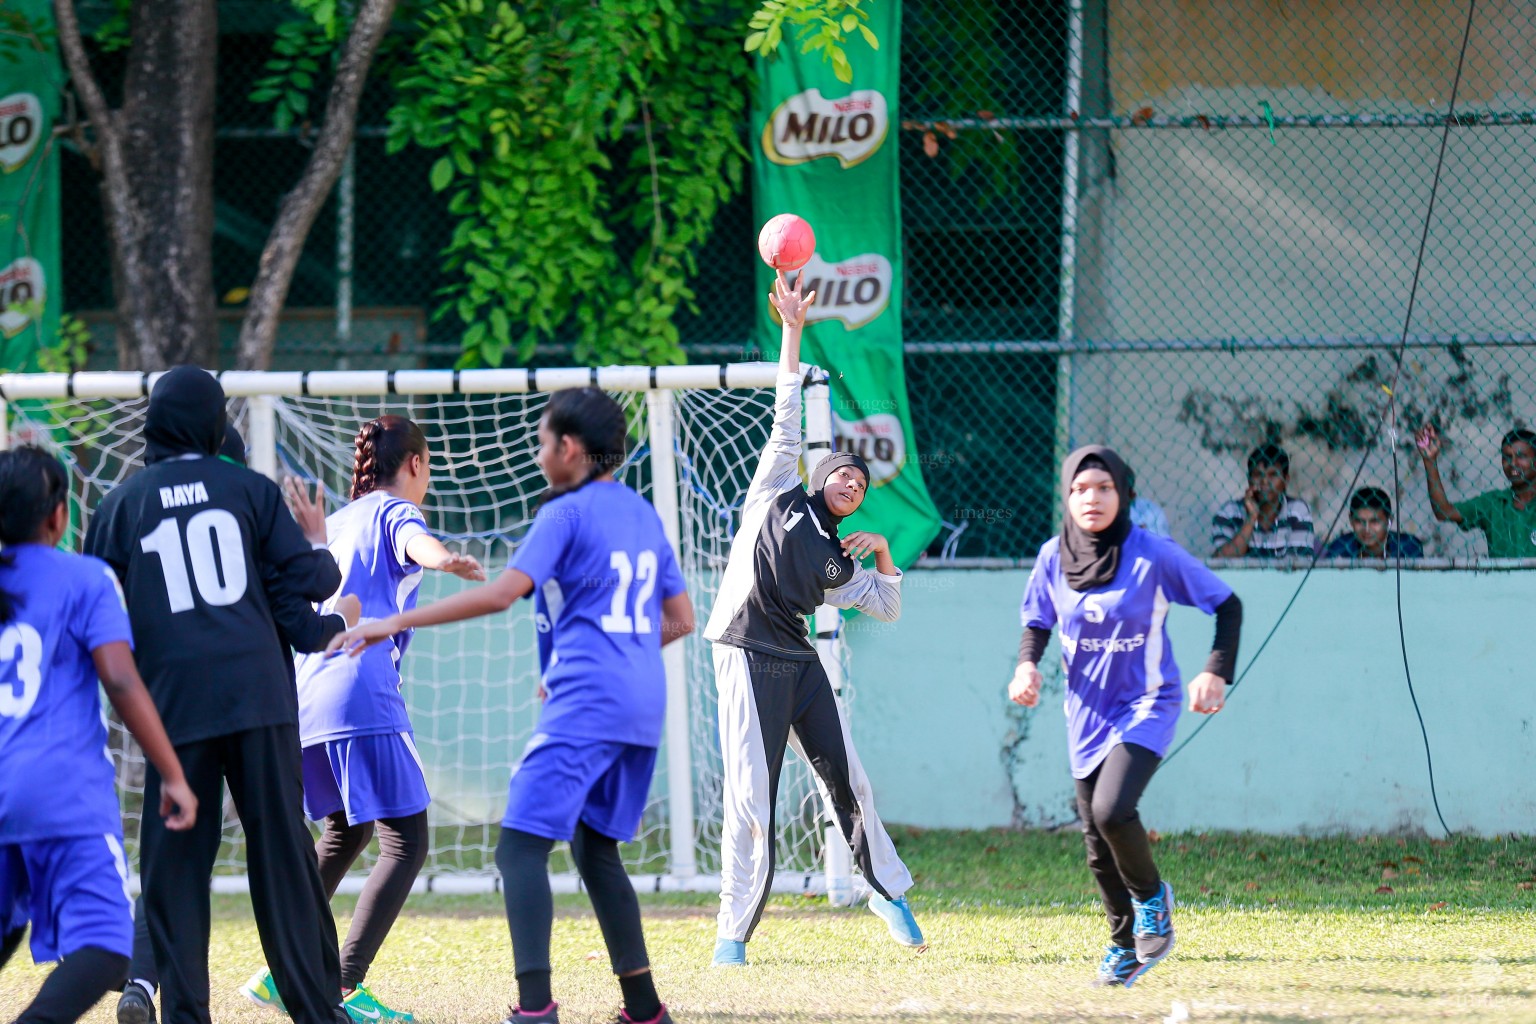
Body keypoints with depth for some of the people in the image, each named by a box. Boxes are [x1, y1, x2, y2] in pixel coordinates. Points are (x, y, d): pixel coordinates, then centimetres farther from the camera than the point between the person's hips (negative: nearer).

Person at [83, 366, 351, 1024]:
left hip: (174, 699, -1)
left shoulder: (123, 504, 7)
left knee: (174, 866, 3)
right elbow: (310, 579, 4)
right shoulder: (249, 489, 7)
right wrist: (324, 550, 24)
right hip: (259, 695, 1)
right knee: (282, 852, 5)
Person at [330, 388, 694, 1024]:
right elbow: (680, 619, 21)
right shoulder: (643, 515, 17)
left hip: (584, 705, -8)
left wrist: (397, 622, -16)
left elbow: (503, 593, -18)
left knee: (522, 845, -12)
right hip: (643, 704, 8)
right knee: (594, 847, 20)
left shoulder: (567, 513, -7)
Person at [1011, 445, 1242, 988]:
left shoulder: (1154, 555, -14)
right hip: (1087, 713, 5)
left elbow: (1227, 605, -7)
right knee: (1096, 840, 8)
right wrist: (1027, 664, -8)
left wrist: (1216, 673, -17)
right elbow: (1037, 622, 12)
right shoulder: (1054, 557, -3)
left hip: (1146, 705, -5)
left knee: (1112, 811, -24)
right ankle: (1126, 944, 28)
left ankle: (1151, 895, 5)